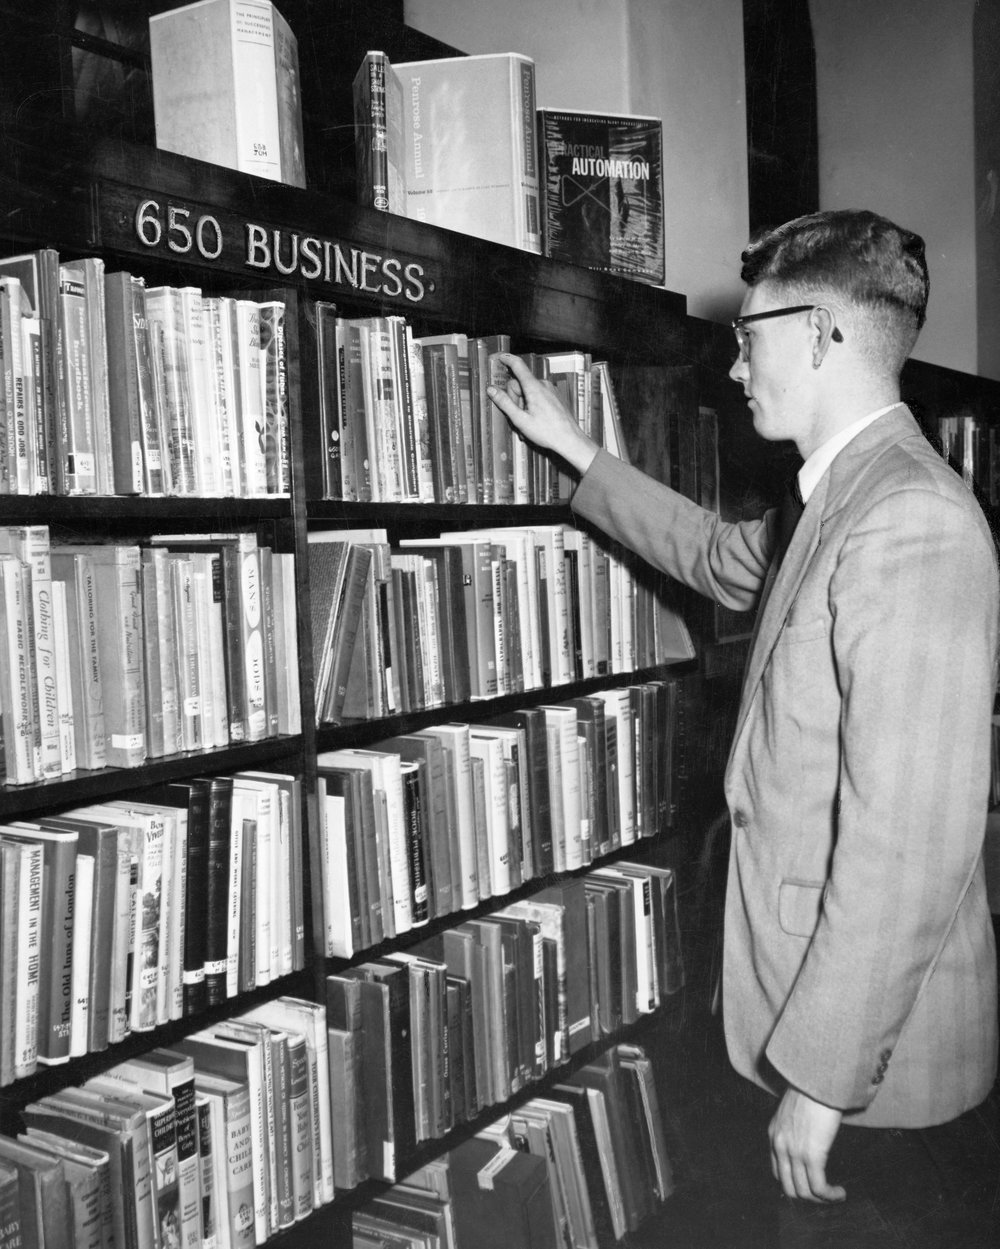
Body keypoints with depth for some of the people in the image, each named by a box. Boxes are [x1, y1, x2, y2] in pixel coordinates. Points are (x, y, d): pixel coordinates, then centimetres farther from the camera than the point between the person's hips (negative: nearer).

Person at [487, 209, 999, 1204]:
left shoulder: (912, 525, -26)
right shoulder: (841, 498, 5)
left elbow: (906, 844, -29)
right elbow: (722, 560, 25)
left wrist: (821, 1077, -22)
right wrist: (574, 451, 26)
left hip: (874, 1048, -9)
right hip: (809, 994, 9)